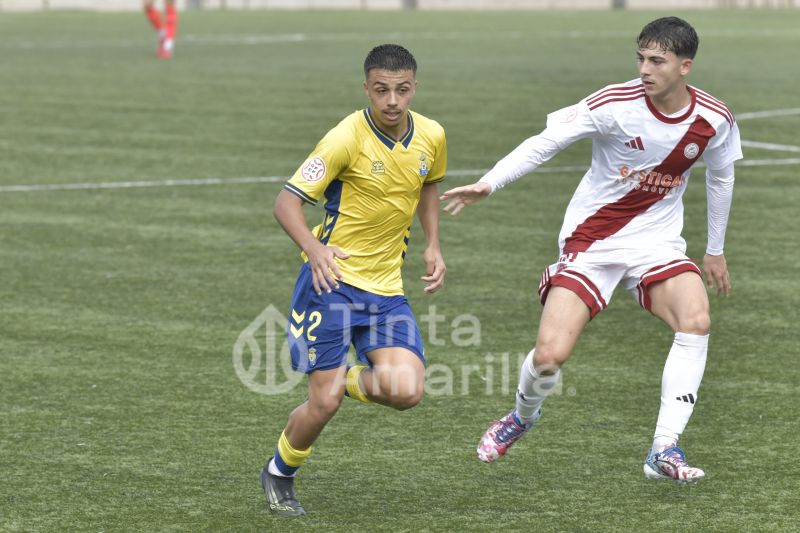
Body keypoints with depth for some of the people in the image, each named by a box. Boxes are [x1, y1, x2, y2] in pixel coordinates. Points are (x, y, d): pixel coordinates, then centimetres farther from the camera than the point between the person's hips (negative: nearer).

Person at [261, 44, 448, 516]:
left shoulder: (432, 137, 1)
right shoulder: (348, 138, -16)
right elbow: (287, 201, -15)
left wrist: (433, 246, 11)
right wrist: (314, 248, -34)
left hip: (387, 286, 5)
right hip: (333, 278, -5)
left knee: (406, 392, -14)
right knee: (324, 402, -8)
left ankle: (351, 379, 20)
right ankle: (280, 475, 21)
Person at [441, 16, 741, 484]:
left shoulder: (715, 120, -7)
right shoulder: (615, 104, -18)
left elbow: (721, 177, 13)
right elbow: (544, 143, -15)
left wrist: (716, 250, 21)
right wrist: (488, 184, -26)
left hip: (657, 241, 2)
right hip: (592, 239, -2)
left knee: (696, 320, -28)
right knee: (550, 355, -13)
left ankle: (664, 451, -20)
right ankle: (524, 415, 26)